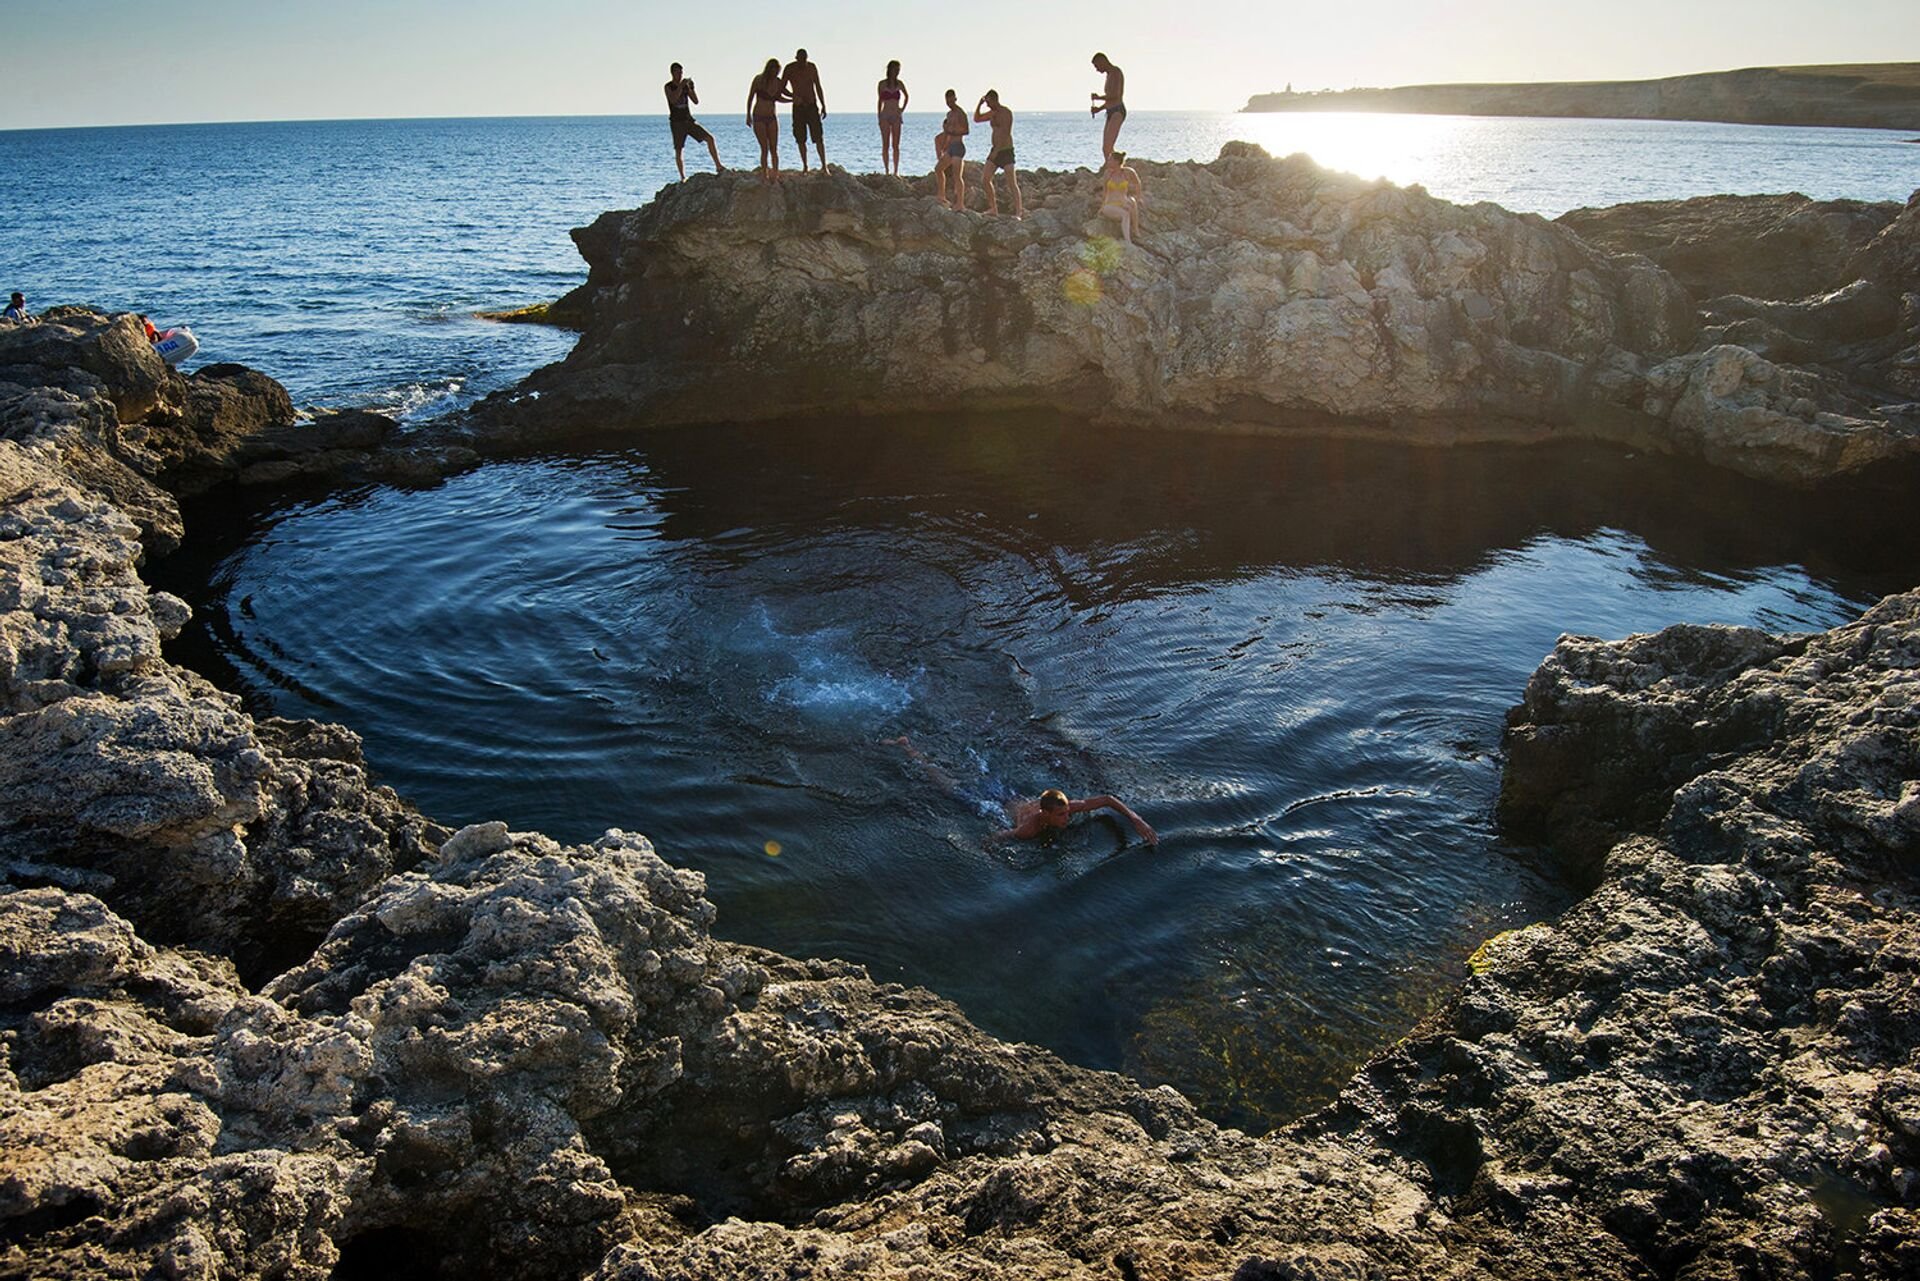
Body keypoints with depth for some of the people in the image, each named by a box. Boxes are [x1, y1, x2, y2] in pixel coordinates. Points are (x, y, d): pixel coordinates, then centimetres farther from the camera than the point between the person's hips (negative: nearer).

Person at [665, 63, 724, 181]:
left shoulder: (686, 86, 9)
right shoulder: (668, 87, -3)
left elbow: (696, 101, 4)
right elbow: (673, 100, -21)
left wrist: (691, 88, -11)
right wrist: (681, 86, -23)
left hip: (689, 120, 4)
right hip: (677, 122, -4)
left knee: (710, 138, -9)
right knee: (678, 150, -3)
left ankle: (718, 167, -6)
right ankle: (683, 178, 4)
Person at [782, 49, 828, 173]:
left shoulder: (812, 67, 2)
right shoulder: (790, 69, -2)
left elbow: (818, 88, 10)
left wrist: (823, 105, 6)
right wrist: (793, 96, -15)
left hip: (812, 106, 0)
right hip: (798, 107, 0)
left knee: (818, 137, -10)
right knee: (800, 139, 1)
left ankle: (824, 165, -11)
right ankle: (804, 166, 10)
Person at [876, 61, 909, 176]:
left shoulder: (899, 83, 5)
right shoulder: (882, 84, 0)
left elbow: (906, 96, 21)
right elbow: (880, 101, 7)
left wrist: (903, 109, 10)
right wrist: (879, 117, 3)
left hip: (896, 117, 2)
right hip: (885, 116, -2)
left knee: (896, 145, 0)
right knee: (885, 145, -1)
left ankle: (895, 171, 2)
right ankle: (886, 171, 3)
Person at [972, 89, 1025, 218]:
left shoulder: (1006, 113, -13)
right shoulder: (992, 113, 12)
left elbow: (1005, 134, -21)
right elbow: (977, 119, 24)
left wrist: (996, 151, -25)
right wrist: (979, 104, 8)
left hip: (1006, 151, -9)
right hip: (995, 151, 9)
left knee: (1012, 184, -11)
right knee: (984, 180, 5)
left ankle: (1019, 212, -10)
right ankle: (993, 208, 13)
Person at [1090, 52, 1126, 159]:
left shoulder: (1115, 72, -6)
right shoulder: (1110, 75, 24)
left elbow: (1115, 95, -19)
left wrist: (1099, 97, -6)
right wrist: (1099, 108, 17)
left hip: (1117, 112, -10)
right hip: (1111, 113, 10)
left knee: (1107, 148, -21)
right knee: (1106, 149, 8)